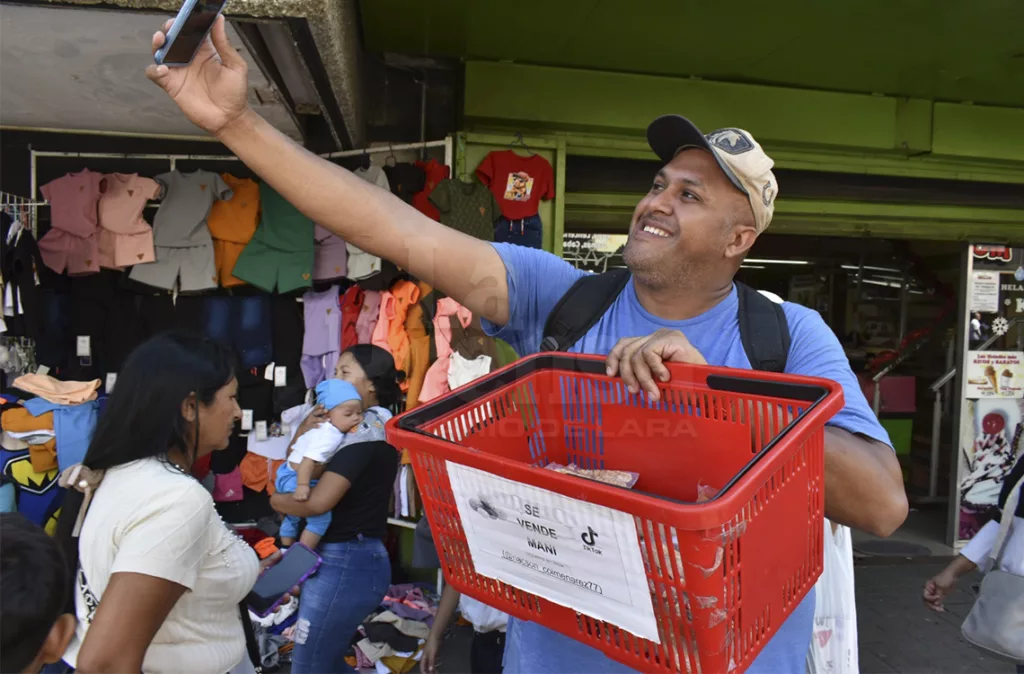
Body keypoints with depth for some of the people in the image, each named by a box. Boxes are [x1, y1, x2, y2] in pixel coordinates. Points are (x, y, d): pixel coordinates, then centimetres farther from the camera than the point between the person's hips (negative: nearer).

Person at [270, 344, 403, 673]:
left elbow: (317, 502, -25)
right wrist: (302, 435, -5)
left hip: (344, 563, -10)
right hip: (354, 559, 10)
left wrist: (276, 500, -6)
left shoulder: (366, 431, -17)